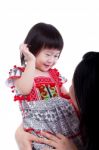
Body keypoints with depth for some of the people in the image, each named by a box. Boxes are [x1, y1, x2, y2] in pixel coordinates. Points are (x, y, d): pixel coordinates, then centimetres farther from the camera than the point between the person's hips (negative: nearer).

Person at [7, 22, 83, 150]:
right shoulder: (20, 72, 4)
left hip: (64, 117, 5)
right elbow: (25, 90, -16)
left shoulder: (54, 74, 19)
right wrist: (31, 61, -12)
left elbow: (66, 95, 24)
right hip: (40, 121, -5)